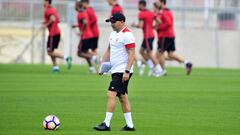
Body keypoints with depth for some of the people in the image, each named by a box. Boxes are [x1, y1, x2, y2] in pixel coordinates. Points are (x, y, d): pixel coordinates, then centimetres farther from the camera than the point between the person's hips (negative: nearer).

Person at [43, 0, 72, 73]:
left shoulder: (47, 10, -12)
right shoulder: (53, 9, 17)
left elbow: (53, 19, -27)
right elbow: (57, 20, 22)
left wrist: (46, 25, -15)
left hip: (53, 34, -10)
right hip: (57, 32, 10)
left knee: (50, 52, -9)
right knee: (51, 51, 14)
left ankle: (66, 58, -20)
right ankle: (55, 67, 8)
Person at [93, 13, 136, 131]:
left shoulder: (127, 35, -14)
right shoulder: (113, 34, 14)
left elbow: (131, 54, -18)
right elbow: (109, 51, 23)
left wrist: (127, 72, -23)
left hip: (123, 71, -10)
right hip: (115, 71, 10)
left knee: (111, 94, -14)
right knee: (122, 97, 11)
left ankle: (106, 124, -14)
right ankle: (129, 125, 15)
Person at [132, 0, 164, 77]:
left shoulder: (141, 14, -13)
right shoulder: (151, 13, 12)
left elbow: (140, 26, -21)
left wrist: (134, 25, -2)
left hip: (147, 36, -9)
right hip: (151, 35, 9)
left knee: (149, 54, -5)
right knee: (141, 51, 17)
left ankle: (159, 70, -8)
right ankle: (152, 68, 13)